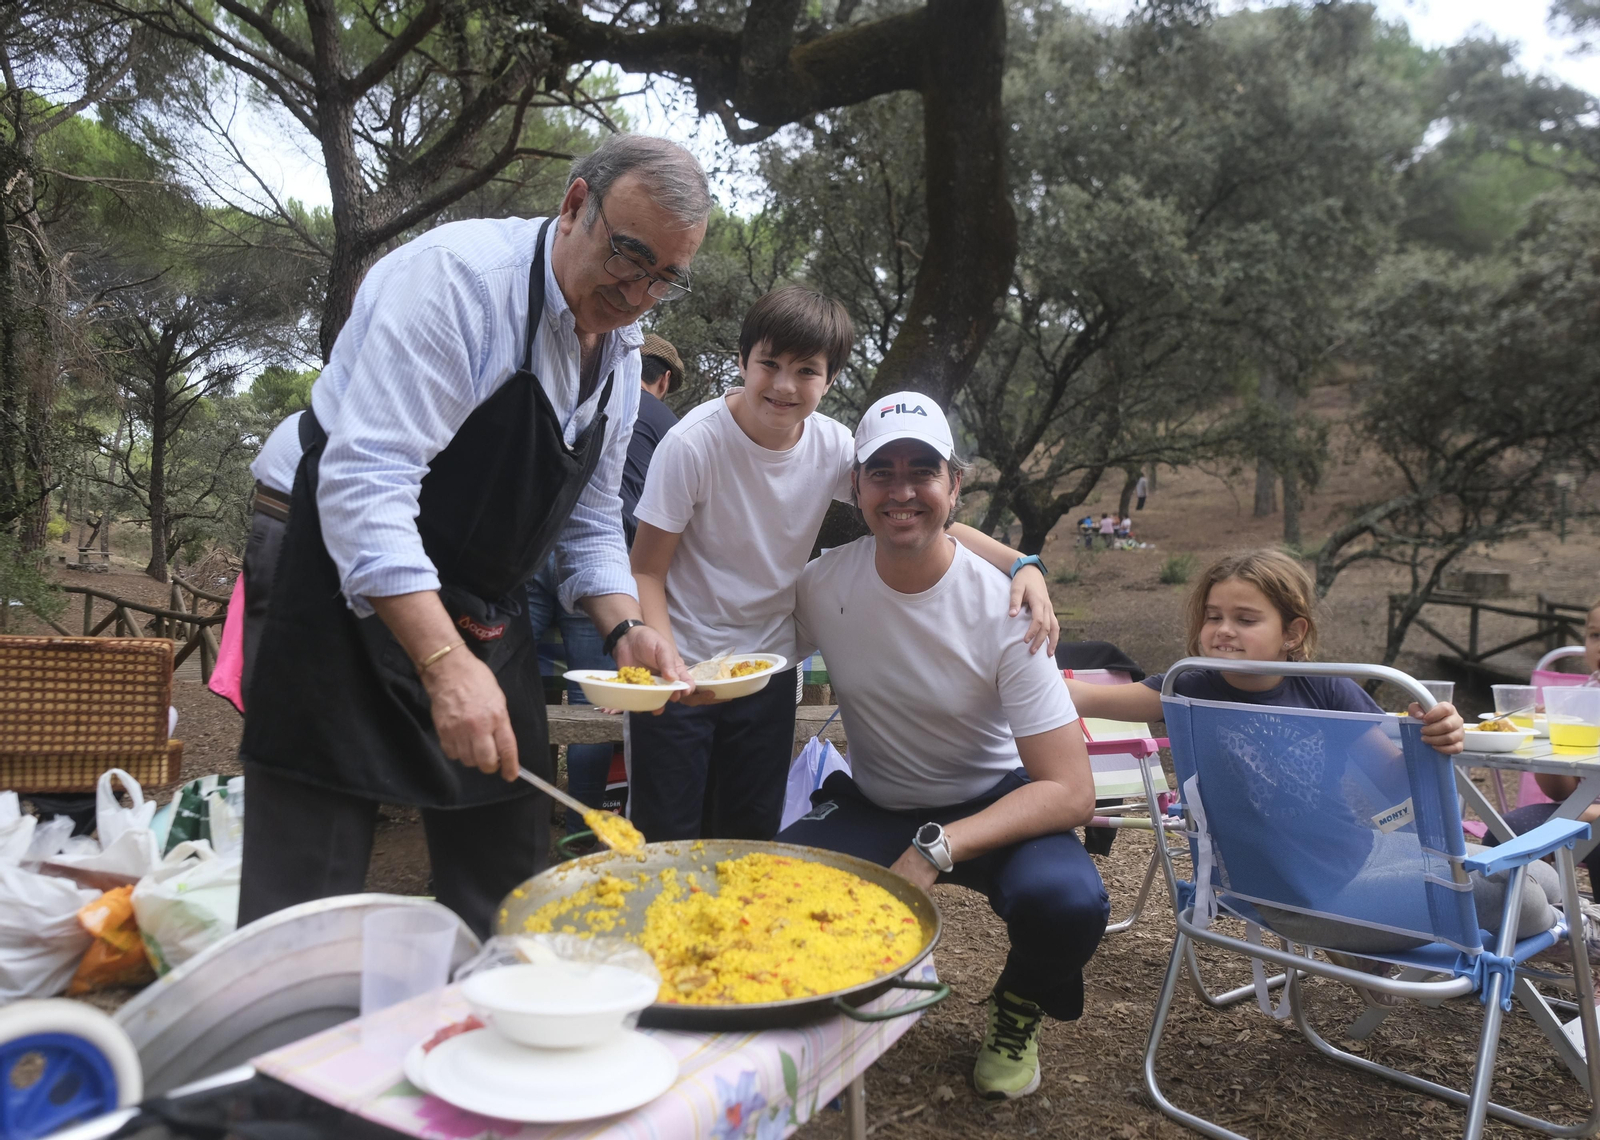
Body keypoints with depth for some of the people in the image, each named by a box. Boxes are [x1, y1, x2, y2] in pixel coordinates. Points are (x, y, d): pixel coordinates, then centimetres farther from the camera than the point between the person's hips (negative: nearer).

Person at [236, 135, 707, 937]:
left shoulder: (620, 347, 6)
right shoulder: (459, 276, -20)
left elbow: (589, 519, 13)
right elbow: (364, 481, -28)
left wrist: (623, 628, -4)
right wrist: (445, 663, -35)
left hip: (484, 626, 8)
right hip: (356, 605, -7)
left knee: (504, 897, 13)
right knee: (306, 906, -4)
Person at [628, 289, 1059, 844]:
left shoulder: (832, 446, -9)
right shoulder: (693, 444, -20)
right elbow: (646, 572, -14)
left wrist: (1023, 564, -22)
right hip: (681, 668, -3)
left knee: (751, 836, 13)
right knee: (664, 839, 1)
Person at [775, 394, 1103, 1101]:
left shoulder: (1003, 609, -22)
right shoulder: (823, 584, -13)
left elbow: (1071, 792, -23)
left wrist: (935, 852, -33)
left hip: (992, 804, -2)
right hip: (872, 805, 2)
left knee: (1068, 903, -33)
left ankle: (1016, 1013, 7)